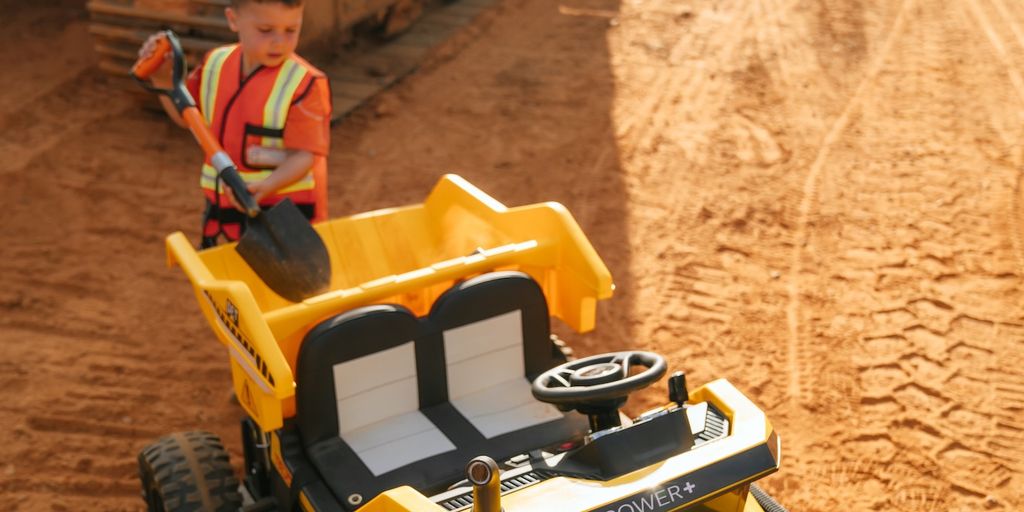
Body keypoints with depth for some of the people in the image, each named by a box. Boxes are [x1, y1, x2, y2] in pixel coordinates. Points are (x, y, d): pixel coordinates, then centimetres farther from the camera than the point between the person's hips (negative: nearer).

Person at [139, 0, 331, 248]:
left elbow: (304, 155, -19)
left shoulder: (304, 85, -17)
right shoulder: (216, 64, 1)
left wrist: (268, 185, -36)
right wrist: (162, 79, 0)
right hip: (224, 210, 6)